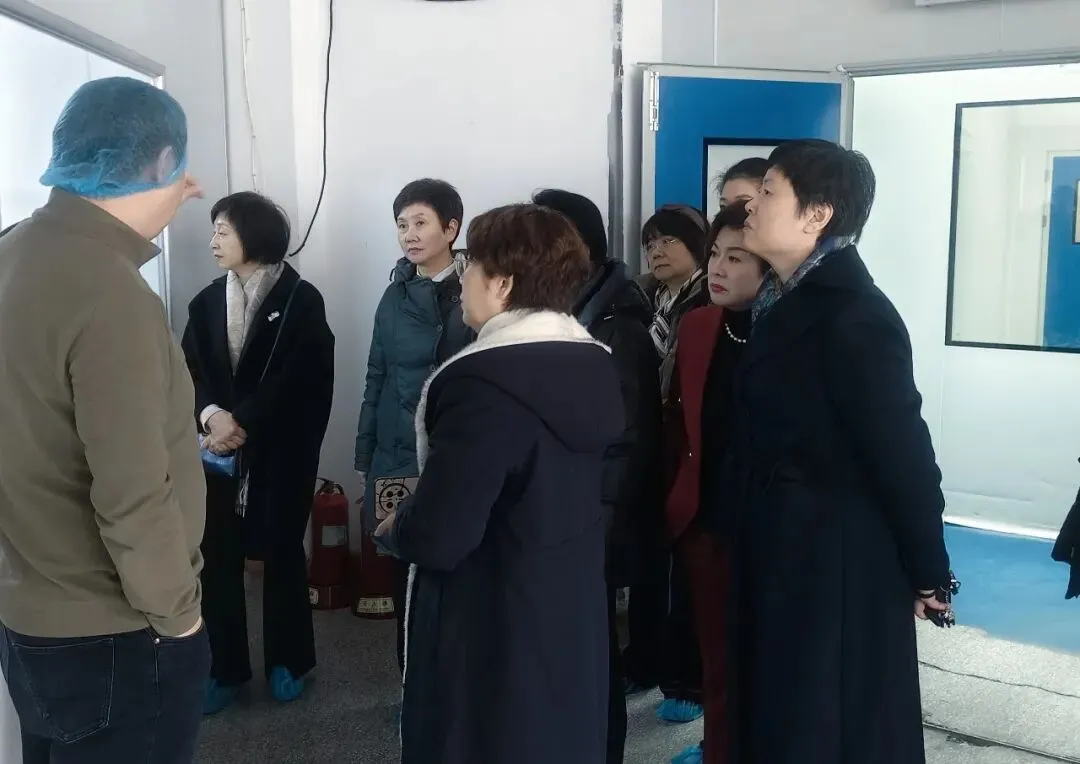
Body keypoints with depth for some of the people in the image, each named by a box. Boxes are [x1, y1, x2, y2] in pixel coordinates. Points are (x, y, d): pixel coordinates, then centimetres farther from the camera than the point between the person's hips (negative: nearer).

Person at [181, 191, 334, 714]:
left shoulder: (301, 300, -5)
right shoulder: (206, 302, 9)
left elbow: (294, 380, -12)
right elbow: (190, 373, 1)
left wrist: (242, 422, -19)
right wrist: (212, 415, -18)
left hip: (281, 451, -4)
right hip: (219, 449, 4)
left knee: (281, 553, 8)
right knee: (217, 557, 4)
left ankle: (288, 661, 25)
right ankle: (226, 668, 19)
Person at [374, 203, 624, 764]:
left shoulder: (483, 380, -25)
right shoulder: (598, 365, 3)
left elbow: (438, 537, -27)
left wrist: (395, 527, -5)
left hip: (493, 629, -8)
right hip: (574, 613, 8)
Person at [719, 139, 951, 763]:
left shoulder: (854, 315, -21)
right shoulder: (793, 302, 6)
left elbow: (902, 448, -18)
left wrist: (928, 571, -10)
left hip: (836, 561, -8)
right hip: (781, 550, 9)